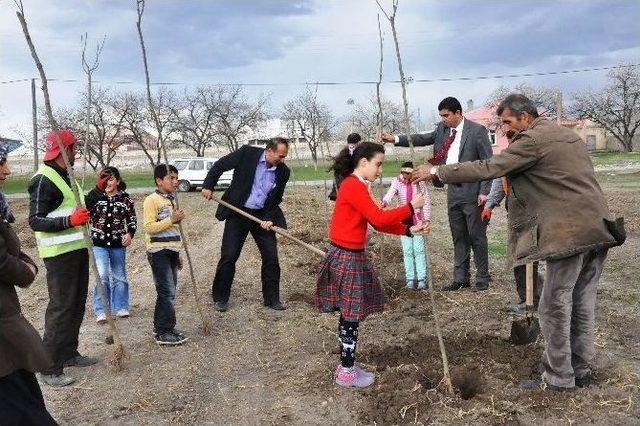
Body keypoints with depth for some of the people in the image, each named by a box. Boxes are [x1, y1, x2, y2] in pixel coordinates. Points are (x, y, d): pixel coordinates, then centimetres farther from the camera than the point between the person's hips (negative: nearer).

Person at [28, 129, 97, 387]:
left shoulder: (65, 177, 16)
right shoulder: (43, 180, -15)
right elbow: (35, 221, -20)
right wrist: (69, 221, -32)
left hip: (77, 249, 10)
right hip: (59, 253, -10)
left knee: (77, 304, 16)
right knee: (60, 307, -7)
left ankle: (69, 353, 29)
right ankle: (50, 369, 0)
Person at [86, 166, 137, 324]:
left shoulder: (125, 199, 1)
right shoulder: (95, 196, -1)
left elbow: (132, 219, 8)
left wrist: (130, 233, -9)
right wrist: (96, 189, -21)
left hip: (118, 244, 2)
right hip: (99, 243, -2)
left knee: (119, 276, 12)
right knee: (102, 276, -11)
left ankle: (120, 307, 28)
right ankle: (100, 311, 0)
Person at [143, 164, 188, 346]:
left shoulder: (170, 200, 18)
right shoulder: (152, 200, -9)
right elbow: (149, 227, -18)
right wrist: (171, 219, -22)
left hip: (171, 252, 8)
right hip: (159, 252, -8)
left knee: (168, 292, 11)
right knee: (167, 293, -8)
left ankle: (160, 327, 21)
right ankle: (164, 332, 0)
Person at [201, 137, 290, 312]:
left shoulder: (283, 171, -4)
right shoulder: (247, 153, -12)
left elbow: (276, 199, 3)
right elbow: (220, 165, -1)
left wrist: (269, 219, -11)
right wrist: (208, 186, -5)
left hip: (262, 216, 3)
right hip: (238, 213, -2)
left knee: (271, 257, 1)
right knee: (228, 257, 0)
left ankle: (272, 298, 17)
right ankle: (220, 298, 16)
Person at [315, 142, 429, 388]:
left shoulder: (355, 186, 15)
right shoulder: (354, 186, -17)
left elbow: (378, 223, 13)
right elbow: (379, 219, -23)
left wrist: (408, 230, 4)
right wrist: (410, 207, -12)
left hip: (348, 256, 10)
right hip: (346, 258, -10)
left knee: (348, 316, 16)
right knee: (351, 317, 1)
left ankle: (346, 366, 27)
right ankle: (347, 372, 14)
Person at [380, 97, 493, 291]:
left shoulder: (477, 131, -10)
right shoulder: (443, 128, 8)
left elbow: (488, 162, -9)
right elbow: (423, 139, 9)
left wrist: (484, 191, -14)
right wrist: (395, 139, -4)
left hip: (472, 192, -6)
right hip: (453, 190, 6)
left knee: (477, 236, 2)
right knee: (458, 237, 12)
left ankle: (482, 278, 16)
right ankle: (460, 277, 21)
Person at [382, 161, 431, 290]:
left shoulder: (419, 182, -5)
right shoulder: (397, 181, -6)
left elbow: (426, 201, 1)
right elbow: (390, 193, -25)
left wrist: (427, 219, -3)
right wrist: (384, 202, -46)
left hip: (418, 220, -1)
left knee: (419, 249, -2)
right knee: (407, 251, 3)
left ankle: (422, 278, 4)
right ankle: (410, 279, 10)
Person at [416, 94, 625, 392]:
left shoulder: (532, 140, -10)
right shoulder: (568, 135, 19)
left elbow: (488, 169, -15)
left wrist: (437, 172, -9)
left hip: (569, 234, -9)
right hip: (598, 231, 9)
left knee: (554, 308, 2)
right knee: (581, 305, 16)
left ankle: (558, 378, 13)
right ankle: (579, 371, 28)